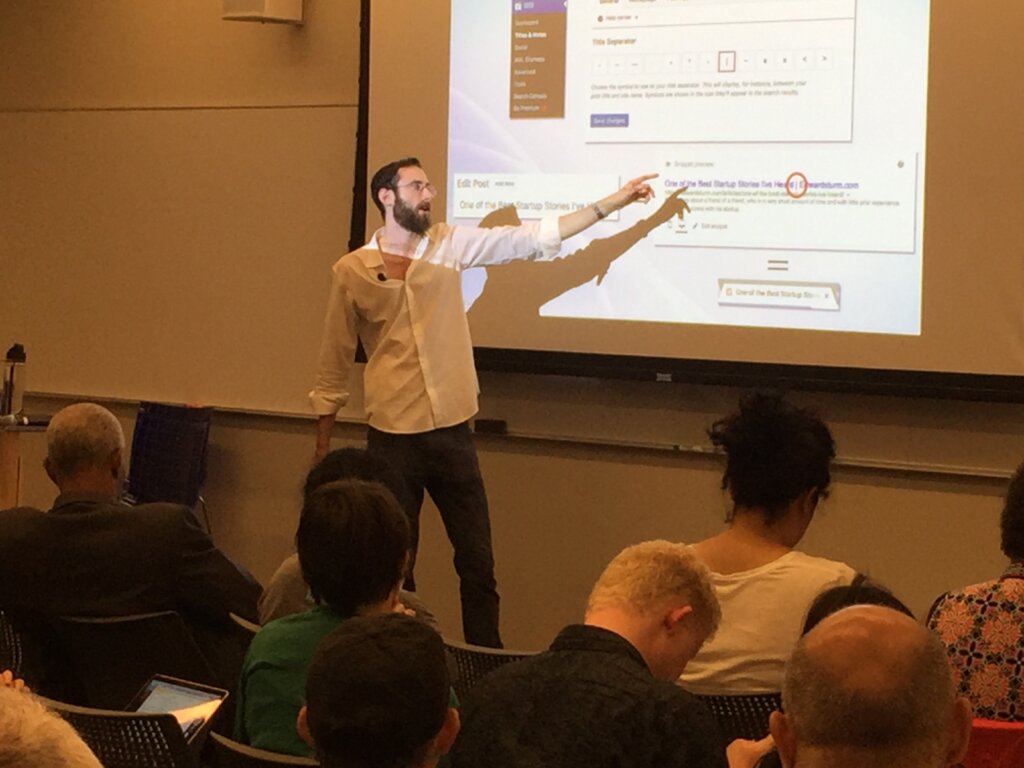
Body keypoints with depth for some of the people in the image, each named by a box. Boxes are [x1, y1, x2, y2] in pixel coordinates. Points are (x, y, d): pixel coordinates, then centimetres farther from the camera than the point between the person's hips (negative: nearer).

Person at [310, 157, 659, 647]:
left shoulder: (449, 246, 4)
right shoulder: (351, 271, -3)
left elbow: (529, 239, -1)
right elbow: (334, 366, 2)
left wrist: (611, 203, -7)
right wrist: (322, 449, 3)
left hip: (452, 434, 3)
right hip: (392, 440, -3)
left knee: (478, 564, 6)